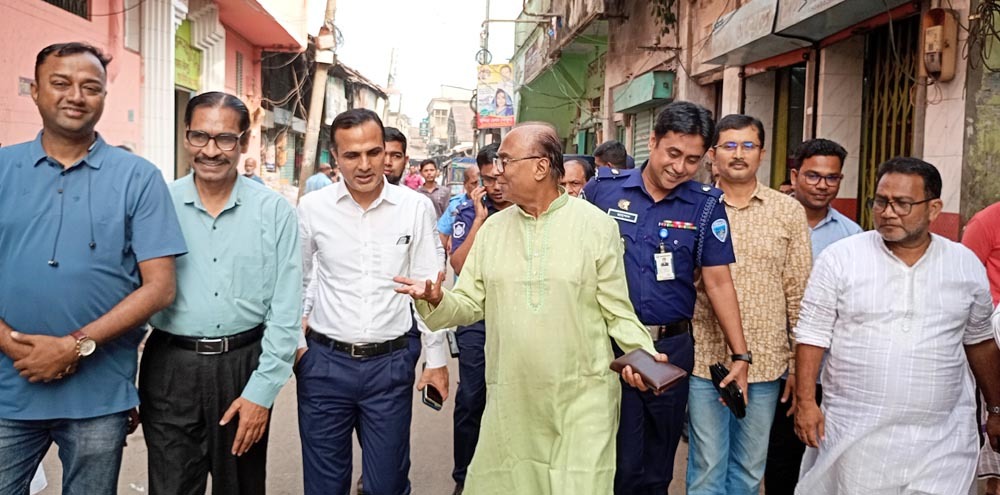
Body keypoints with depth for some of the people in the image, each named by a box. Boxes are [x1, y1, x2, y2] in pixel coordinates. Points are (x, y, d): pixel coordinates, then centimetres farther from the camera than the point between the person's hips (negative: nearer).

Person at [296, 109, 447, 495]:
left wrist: (437, 359, 3)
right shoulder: (311, 209, -3)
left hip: (391, 362, 0)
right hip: (325, 361, 1)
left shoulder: (416, 208, -4)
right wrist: (293, 343, 6)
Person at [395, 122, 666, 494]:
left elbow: (616, 310, -2)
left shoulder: (596, 225, -5)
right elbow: (470, 303, 5)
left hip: (582, 396, -3)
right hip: (510, 397, 4)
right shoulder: (492, 229, 6)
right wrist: (438, 300, -15)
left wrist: (640, 350, -19)